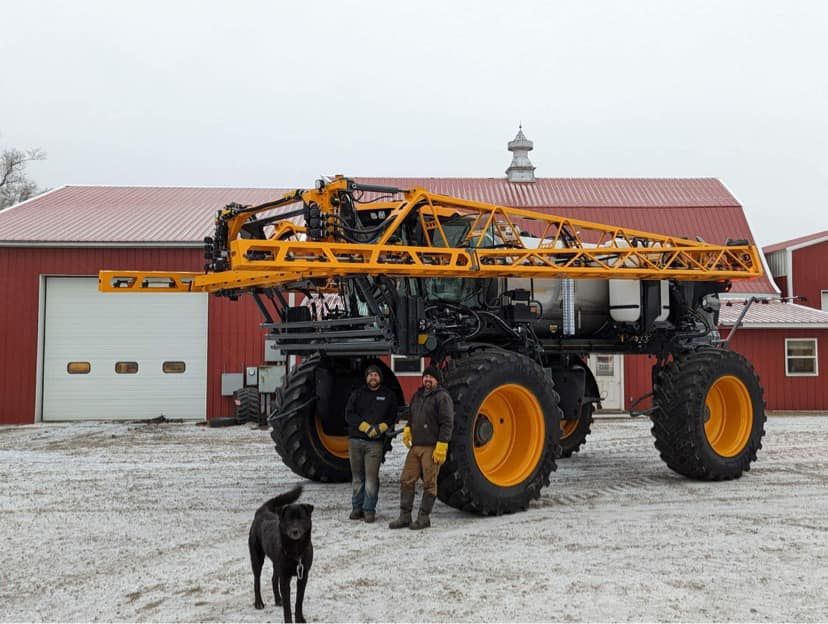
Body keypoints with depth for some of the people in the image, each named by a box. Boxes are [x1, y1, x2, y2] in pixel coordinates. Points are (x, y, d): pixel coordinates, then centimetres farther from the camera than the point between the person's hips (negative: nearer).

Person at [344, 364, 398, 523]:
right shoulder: (357, 394, 9)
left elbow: (392, 417, 7)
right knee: (357, 476, 8)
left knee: (371, 476, -8)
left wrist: (380, 428, -11)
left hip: (375, 442, -2)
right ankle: (357, 507, 18)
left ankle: (369, 509, 0)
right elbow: (349, 414, 0)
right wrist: (366, 427, -12)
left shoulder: (389, 395, 9)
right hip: (355, 440, 2)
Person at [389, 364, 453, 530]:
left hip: (432, 448, -7)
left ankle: (424, 518, 10)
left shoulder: (442, 397, -8)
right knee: (406, 480, 6)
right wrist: (407, 429, 9)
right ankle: (405, 516, 14)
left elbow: (447, 423, -14)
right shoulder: (418, 395, 16)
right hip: (415, 446, 8)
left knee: (429, 483, 1)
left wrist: (441, 446, -20)